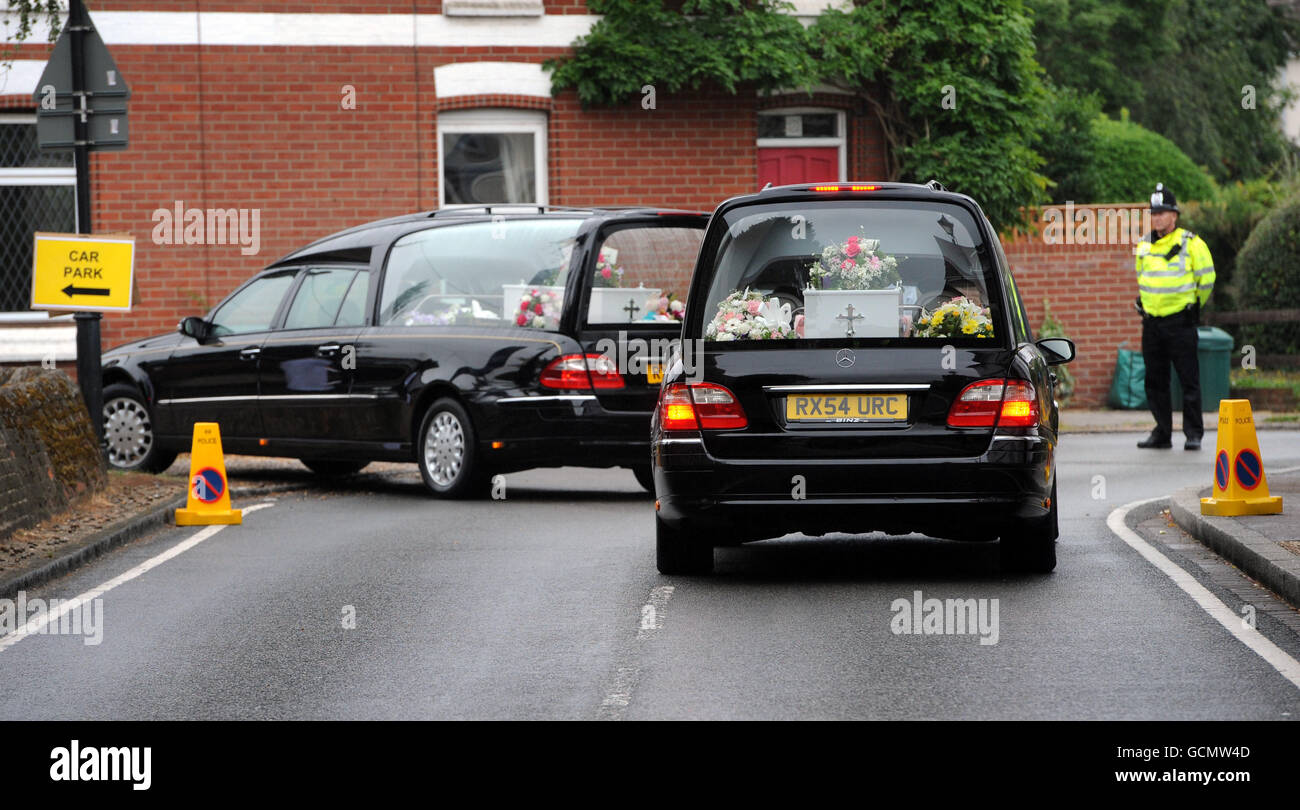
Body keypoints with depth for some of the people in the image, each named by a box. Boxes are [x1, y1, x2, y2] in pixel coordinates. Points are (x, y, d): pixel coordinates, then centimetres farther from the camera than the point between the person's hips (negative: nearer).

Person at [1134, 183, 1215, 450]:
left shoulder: (1191, 244, -6)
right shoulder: (1144, 246, 10)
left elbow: (1207, 279, 1)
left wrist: (1192, 305, 9)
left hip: (1181, 321, -5)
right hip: (1151, 322, 5)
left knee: (1189, 379, -3)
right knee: (1155, 380, 8)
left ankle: (1193, 434, 2)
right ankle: (1162, 433, 16)